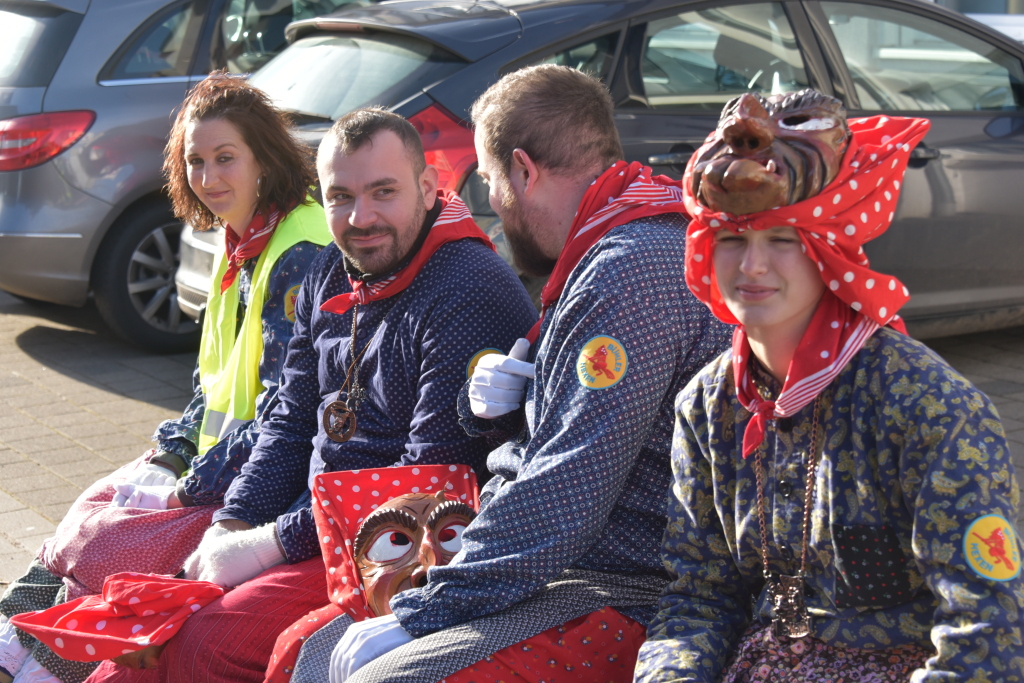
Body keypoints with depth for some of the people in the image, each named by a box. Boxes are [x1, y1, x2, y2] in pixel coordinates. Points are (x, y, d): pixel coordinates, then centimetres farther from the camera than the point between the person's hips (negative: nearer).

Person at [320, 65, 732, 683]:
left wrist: (418, 616, -17)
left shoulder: (633, 272, -18)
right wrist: (505, 409, 4)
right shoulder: (606, 259, 17)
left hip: (623, 601, -10)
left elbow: (565, 497, -23)